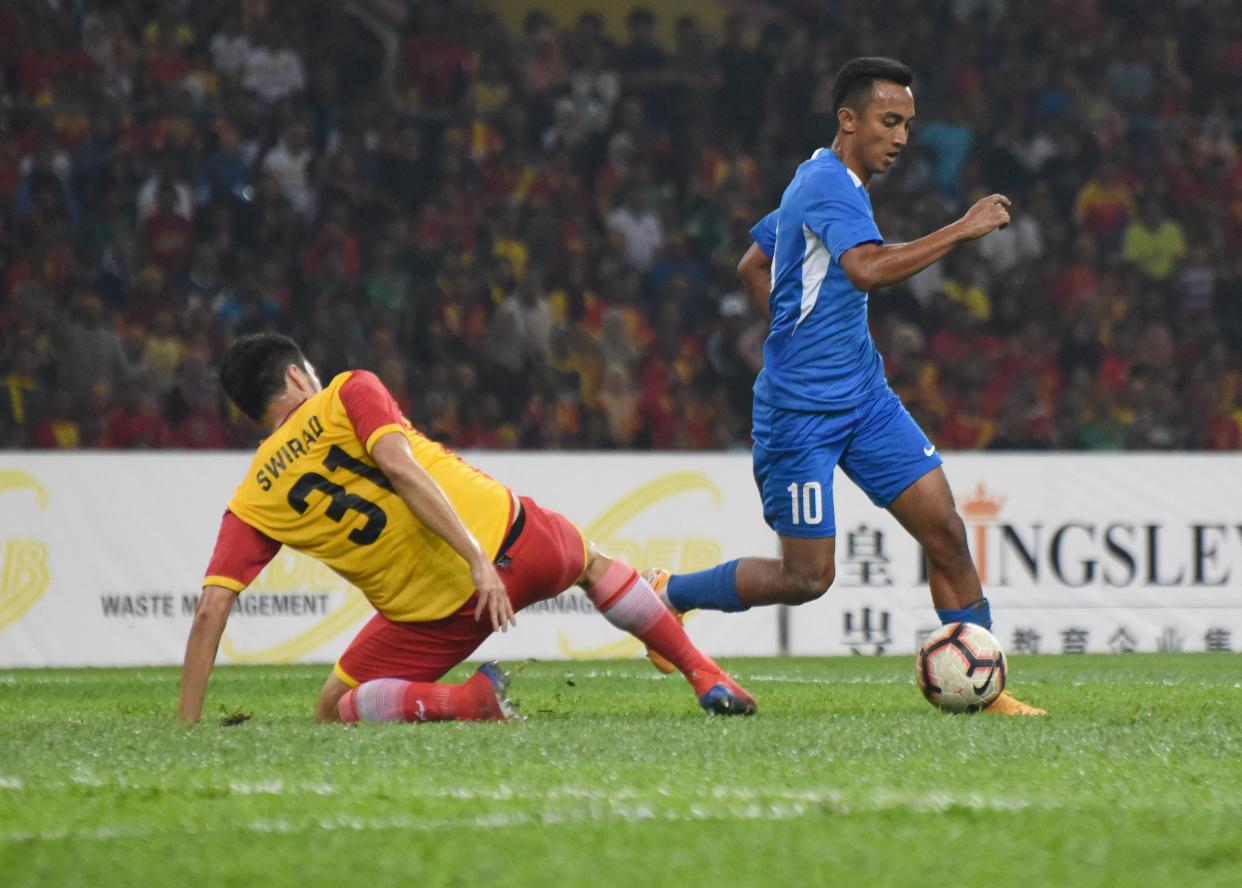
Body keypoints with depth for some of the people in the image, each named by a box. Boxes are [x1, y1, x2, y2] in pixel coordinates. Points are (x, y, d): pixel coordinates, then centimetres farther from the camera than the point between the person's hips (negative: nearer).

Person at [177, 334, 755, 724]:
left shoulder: (249, 506, 6)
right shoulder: (348, 393, 4)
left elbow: (211, 607, -1)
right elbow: (399, 467, -13)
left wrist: (186, 725, 3)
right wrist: (479, 559, -20)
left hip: (440, 610, -2)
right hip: (505, 535, 2)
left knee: (334, 710, 15)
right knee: (592, 564, 35)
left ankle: (462, 701, -13)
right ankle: (706, 677, 30)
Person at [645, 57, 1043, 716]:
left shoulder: (819, 180, 14)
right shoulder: (830, 185, -17)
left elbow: (752, 267, 26)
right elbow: (868, 268, -36)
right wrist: (963, 229, -32)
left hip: (864, 399, 10)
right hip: (802, 412, -10)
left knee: (946, 532, -2)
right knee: (806, 578, -3)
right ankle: (668, 596, 18)